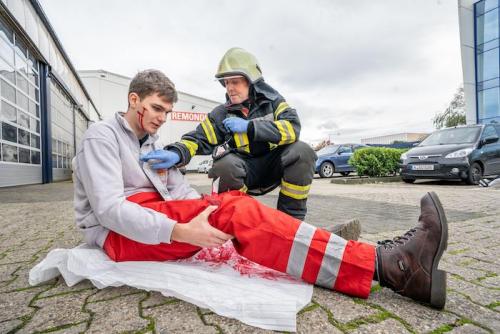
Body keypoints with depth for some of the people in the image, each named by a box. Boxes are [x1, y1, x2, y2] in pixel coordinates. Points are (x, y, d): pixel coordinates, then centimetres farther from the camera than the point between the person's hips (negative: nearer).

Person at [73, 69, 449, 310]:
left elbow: (181, 191, 8)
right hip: (121, 234, -7)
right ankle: (384, 265, -34)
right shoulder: (103, 135, -2)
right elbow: (109, 208, -18)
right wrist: (181, 231, -31)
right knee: (234, 209, -30)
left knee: (231, 211, -21)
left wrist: (210, 216, -14)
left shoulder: (150, 145, 21)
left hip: (157, 224, 7)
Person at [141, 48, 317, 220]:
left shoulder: (273, 101, -2)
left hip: (274, 167, 1)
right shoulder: (222, 113, 1)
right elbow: (198, 138, -7)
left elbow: (293, 127, -19)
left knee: (302, 151, -27)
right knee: (225, 163, -33)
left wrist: (249, 126, -25)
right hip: (244, 171, 0)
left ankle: (291, 219, -12)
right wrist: (176, 153, -29)